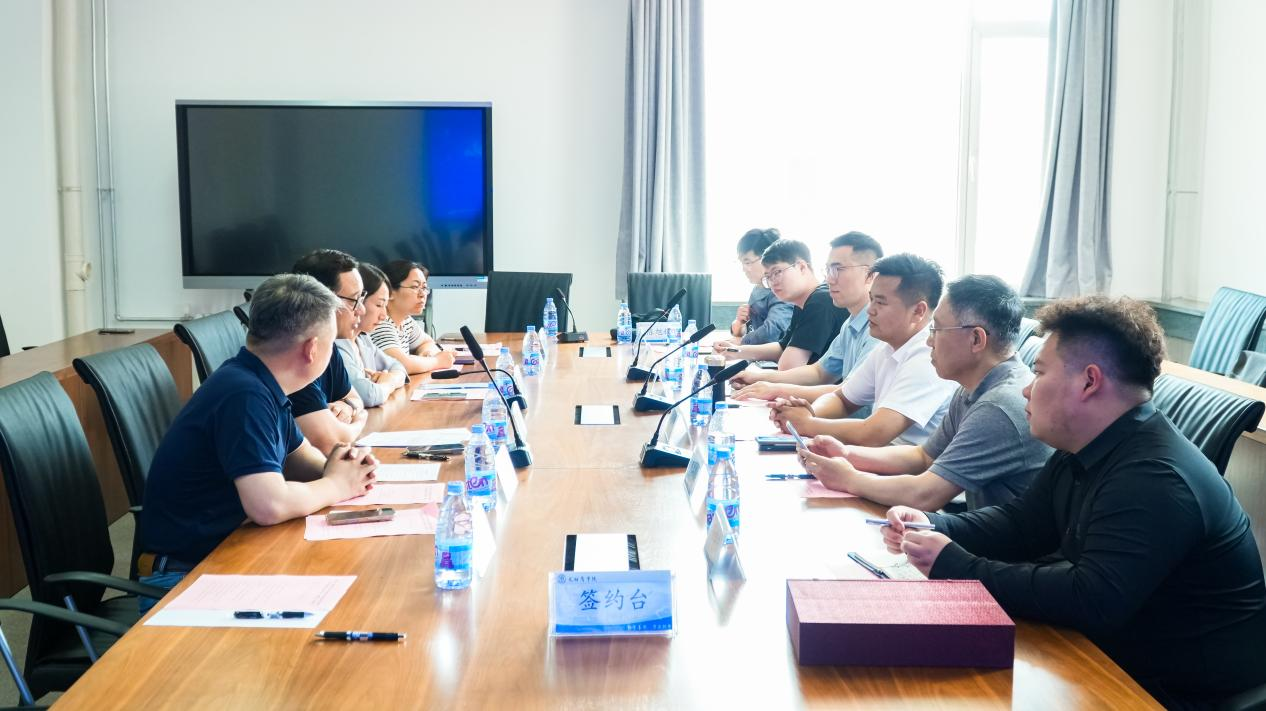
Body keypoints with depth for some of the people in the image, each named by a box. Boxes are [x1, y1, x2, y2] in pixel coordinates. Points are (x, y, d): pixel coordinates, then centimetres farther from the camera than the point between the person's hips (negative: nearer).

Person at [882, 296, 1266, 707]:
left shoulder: (1154, 480, -27)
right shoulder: (1083, 454, 5)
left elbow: (1091, 600, -34)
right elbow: (1022, 523, 11)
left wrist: (957, 568, -29)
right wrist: (933, 528, -6)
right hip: (1118, 650, 9)